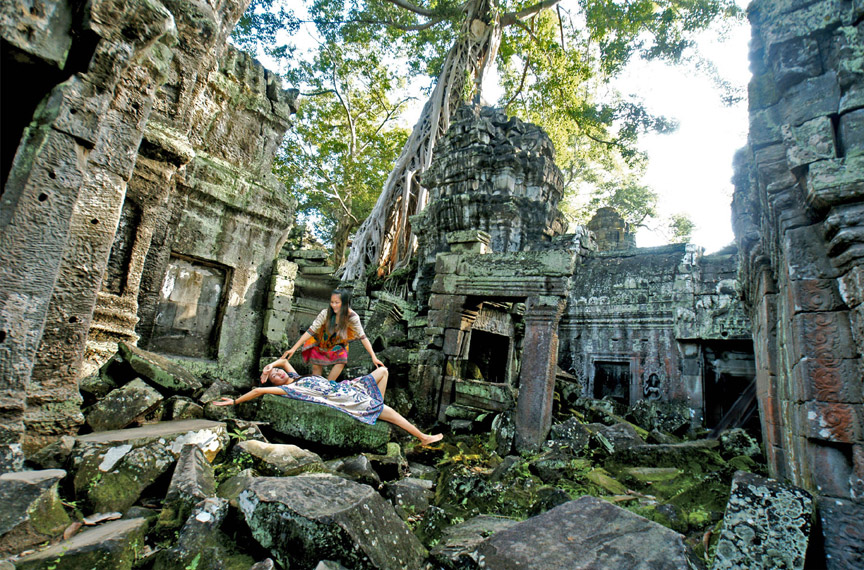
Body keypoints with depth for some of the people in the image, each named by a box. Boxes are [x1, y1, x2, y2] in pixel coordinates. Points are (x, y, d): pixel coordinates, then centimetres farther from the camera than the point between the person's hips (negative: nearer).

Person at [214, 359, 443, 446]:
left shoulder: (295, 378, 13)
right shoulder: (287, 389, -9)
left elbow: (283, 360, 22)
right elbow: (259, 391, -14)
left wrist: (269, 366, 5)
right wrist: (235, 402, -10)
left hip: (345, 387, 9)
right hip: (346, 402, -9)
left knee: (383, 370, 12)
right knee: (388, 412, -11)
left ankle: (377, 406, 19)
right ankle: (423, 437, -1)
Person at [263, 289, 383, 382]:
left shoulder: (352, 317, -26)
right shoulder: (326, 313, -28)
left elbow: (363, 337, -21)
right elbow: (310, 331, -27)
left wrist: (373, 357, -24)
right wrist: (293, 349, -30)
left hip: (337, 345, 1)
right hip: (321, 342, 0)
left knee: (342, 360, -22)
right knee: (316, 367, -8)